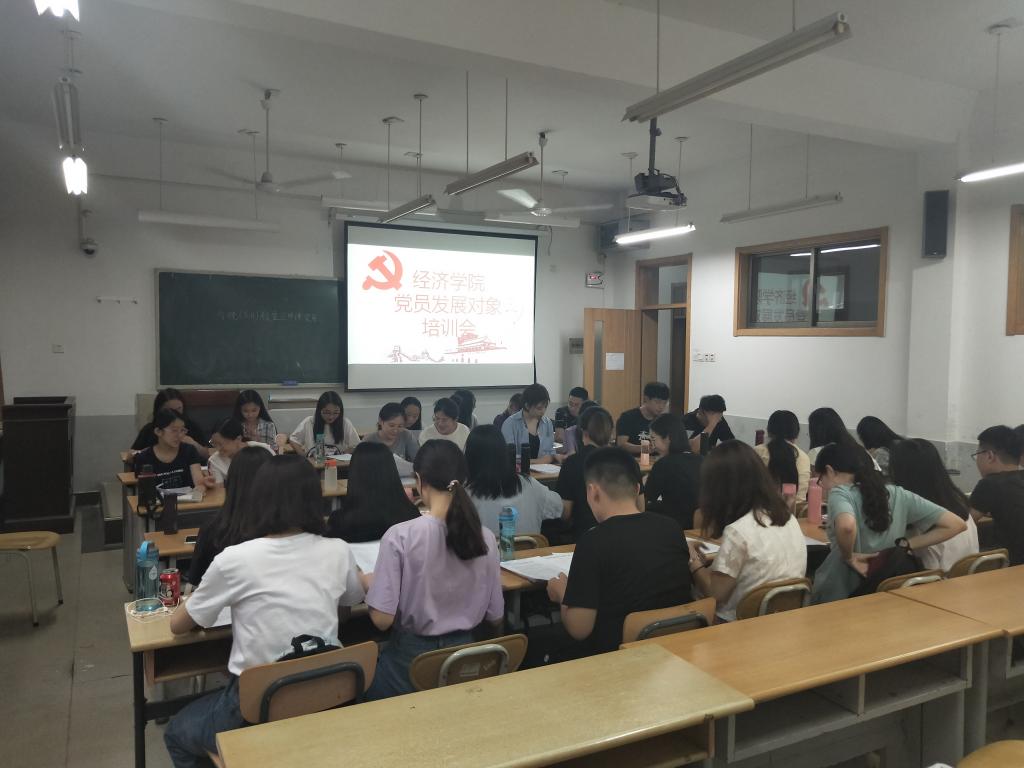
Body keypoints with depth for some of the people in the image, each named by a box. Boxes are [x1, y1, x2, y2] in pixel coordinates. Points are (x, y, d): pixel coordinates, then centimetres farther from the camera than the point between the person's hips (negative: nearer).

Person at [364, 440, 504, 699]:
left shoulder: (400, 536, -19)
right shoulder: (486, 539, -7)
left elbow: (382, 619, -15)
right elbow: (496, 619, 3)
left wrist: (370, 583, 4)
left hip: (411, 661, -4)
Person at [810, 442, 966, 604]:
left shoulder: (840, 493, -14)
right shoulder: (898, 495, 2)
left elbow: (847, 526, -38)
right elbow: (956, 525, 3)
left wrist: (848, 557, -19)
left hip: (838, 597, -6)